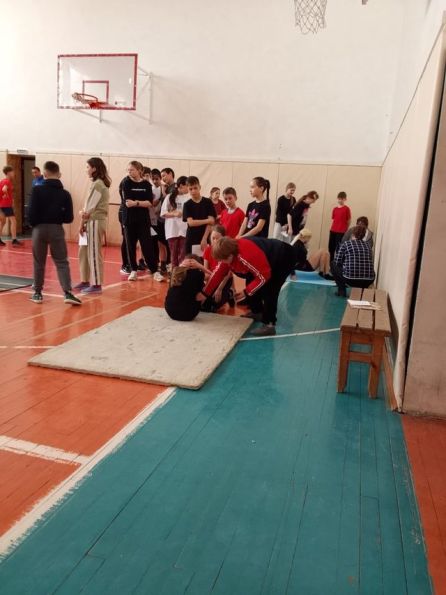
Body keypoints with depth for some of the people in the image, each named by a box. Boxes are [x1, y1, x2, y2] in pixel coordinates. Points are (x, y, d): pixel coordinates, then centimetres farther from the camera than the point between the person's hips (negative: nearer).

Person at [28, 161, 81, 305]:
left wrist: (35, 224, 9)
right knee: (62, 262, 3)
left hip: (40, 229, 0)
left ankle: (37, 293, 20)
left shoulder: (37, 190, -6)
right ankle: (67, 293, -10)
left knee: (39, 263, 13)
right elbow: (69, 218, -2)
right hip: (56, 230, 0)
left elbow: (31, 212, -10)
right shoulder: (65, 194, -2)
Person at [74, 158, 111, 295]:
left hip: (95, 221, -10)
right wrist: (84, 213, -1)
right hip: (92, 221, 10)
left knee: (94, 253, -5)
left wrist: (82, 222, -7)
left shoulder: (98, 184, -14)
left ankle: (97, 285, 1)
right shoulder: (99, 184, 15)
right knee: (83, 252, 15)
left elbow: (91, 206, -15)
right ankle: (85, 281, 23)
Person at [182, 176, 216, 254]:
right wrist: (207, 220, -10)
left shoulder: (208, 202, 1)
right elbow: (191, 222, -8)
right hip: (191, 240, 1)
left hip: (206, 239, -1)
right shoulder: (187, 205, 3)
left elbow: (211, 222, -4)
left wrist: (204, 238, -11)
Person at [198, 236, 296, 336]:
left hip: (284, 259, -10)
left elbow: (263, 276, -29)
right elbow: (218, 273, 0)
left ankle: (269, 324, -14)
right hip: (268, 259, 10)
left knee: (268, 290, -22)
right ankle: (257, 312, 30)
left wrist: (246, 292, -22)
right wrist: (205, 293, 2)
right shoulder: (228, 254, -9)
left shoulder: (247, 256, -38)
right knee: (250, 281, 11)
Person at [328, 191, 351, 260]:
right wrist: (331, 229, 8)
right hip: (333, 231, 6)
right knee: (331, 247, 9)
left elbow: (349, 221, -1)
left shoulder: (346, 209, -4)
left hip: (341, 232, -5)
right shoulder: (335, 209, 11)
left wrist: (345, 230, 1)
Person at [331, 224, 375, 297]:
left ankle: (341, 291, 12)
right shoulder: (368, 245, 15)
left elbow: (337, 262, 5)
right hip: (368, 281, 4)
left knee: (333, 264, 21)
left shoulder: (345, 244, 3)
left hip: (351, 279, -4)